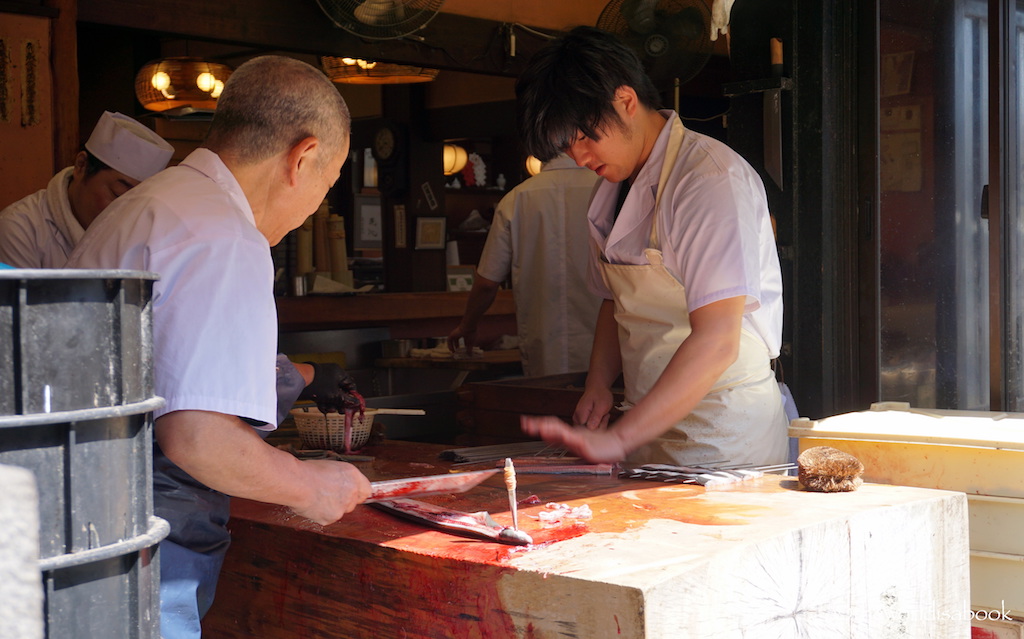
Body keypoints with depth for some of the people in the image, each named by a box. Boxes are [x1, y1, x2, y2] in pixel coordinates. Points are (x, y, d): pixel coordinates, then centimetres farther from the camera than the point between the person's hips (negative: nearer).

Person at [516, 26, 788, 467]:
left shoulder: (711, 178, -17)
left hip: (721, 432, -7)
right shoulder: (615, 188, 11)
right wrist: (599, 383, 4)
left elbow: (716, 341, -25)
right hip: (651, 425, 7)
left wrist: (618, 439, -29)